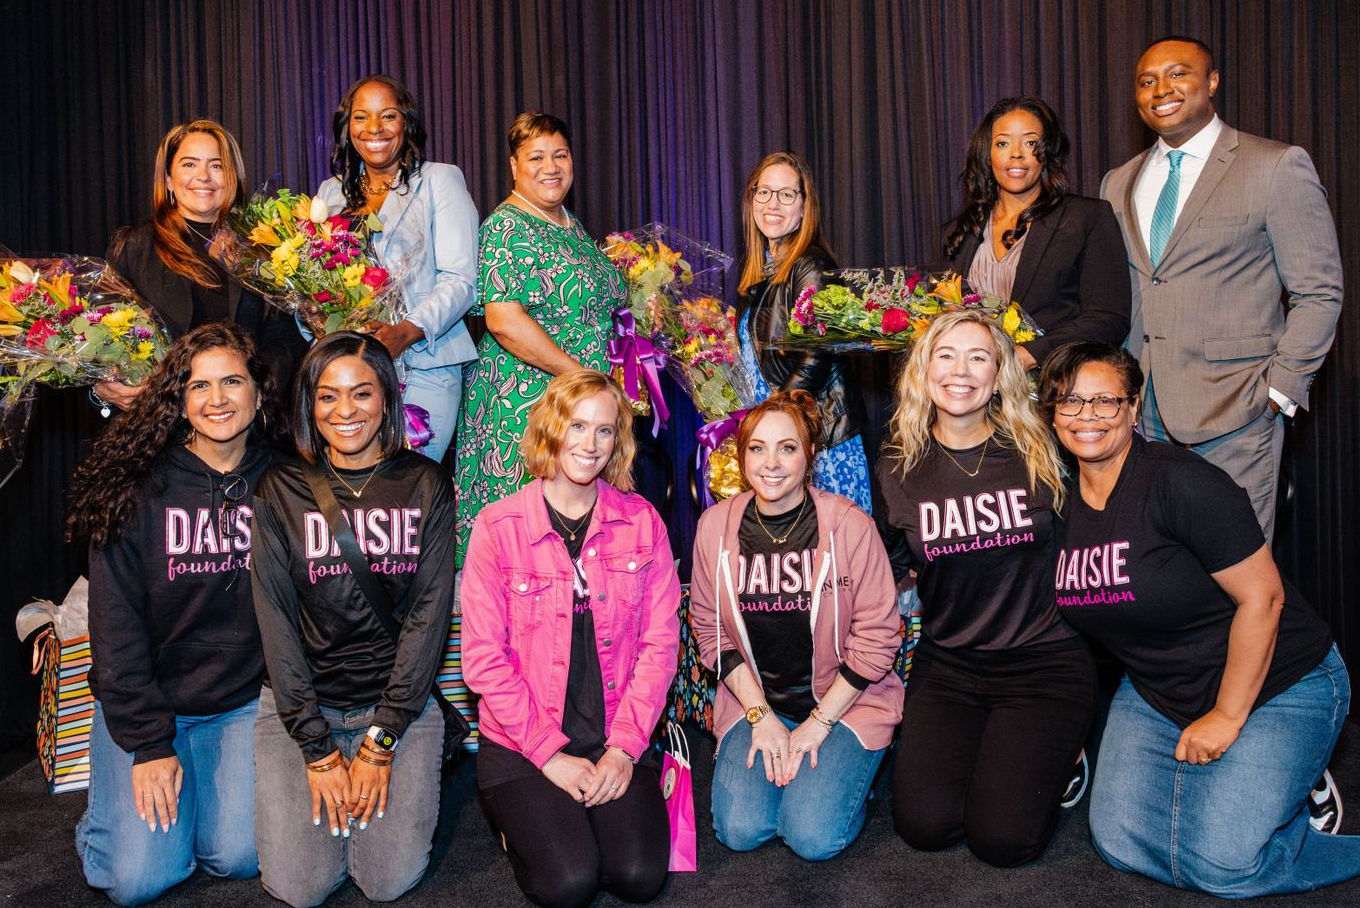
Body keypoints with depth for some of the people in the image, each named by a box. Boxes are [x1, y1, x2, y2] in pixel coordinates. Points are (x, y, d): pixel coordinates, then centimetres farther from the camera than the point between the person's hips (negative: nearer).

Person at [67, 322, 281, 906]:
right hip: (143, 701, -1)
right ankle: (118, 784, 22)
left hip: (243, 703, 1)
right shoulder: (136, 488, -9)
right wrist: (148, 742, -13)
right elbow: (115, 623, -8)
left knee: (239, 858, -11)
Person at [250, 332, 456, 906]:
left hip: (400, 701, 0)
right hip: (298, 704, 1)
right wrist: (317, 748, -11)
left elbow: (429, 613, -6)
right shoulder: (281, 489, -2)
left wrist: (380, 741, -11)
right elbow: (275, 621, -5)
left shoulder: (425, 486, -2)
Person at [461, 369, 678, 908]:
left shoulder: (641, 522, 1)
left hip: (617, 742, 2)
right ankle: (522, 821, 15)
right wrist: (549, 752, -12)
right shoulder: (497, 526, -7)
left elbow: (659, 642, 0)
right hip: (521, 743, -2)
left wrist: (624, 747, -9)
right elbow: (484, 657, -8)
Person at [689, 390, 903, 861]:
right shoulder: (715, 525, -6)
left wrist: (819, 722, -11)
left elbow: (876, 637, -10)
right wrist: (760, 715, -7)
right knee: (740, 829, -12)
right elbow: (711, 632, 1)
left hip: (845, 699, -2)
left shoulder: (850, 525, -15)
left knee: (814, 836, -15)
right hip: (754, 700, 3)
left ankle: (849, 764, 14)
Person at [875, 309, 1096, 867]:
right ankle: (973, 748, 18)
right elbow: (886, 569, 13)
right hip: (947, 663, 2)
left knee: (1001, 837, -13)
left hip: (1043, 659, -1)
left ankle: (1051, 756, 18)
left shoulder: (1039, 453, -5)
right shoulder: (899, 469, 0)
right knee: (923, 823, -13)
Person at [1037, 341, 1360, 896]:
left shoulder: (1180, 482, -22)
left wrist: (1226, 716, -15)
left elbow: (1261, 596, -19)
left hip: (1275, 685, -6)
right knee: (1122, 844, -4)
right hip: (1156, 693, 6)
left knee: (1218, 864, -14)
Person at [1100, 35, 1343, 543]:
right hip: (1136, 409, 4)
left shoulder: (1277, 167, -1)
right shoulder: (1119, 183, 14)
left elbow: (1318, 292, -2)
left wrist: (1278, 392, -8)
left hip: (1233, 411, -4)